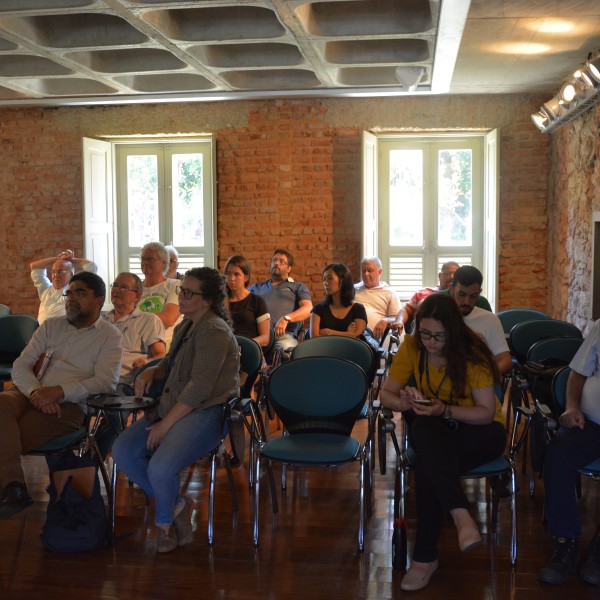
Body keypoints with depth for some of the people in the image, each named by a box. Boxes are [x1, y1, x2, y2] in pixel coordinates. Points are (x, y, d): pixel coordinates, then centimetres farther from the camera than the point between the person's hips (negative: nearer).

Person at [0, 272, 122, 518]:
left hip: (69, 405, -5)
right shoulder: (51, 326, 18)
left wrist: (58, 392, -21)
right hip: (31, 393, 5)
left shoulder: (109, 336, 4)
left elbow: (107, 381, -10)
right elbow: (20, 365, 10)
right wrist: (36, 391, -13)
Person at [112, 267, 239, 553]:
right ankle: (176, 504, 7)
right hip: (173, 407, 10)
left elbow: (199, 388, -21)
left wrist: (165, 424, -19)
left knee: (160, 469, -29)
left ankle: (164, 519, 7)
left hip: (205, 412, -10)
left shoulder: (214, 331, -15)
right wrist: (151, 372, 8)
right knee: (122, 450, -8)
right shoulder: (185, 326, 16)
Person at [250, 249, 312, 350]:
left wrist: (286, 319, -13)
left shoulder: (298, 287, 24)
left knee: (286, 347, -38)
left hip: (285, 334, -1)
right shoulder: (256, 288, 34)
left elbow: (308, 309, 6)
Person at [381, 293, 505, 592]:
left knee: (428, 463, -36)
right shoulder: (411, 347, -8)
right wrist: (404, 403, -23)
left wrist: (445, 411, -30)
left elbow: (486, 412, -15)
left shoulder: (472, 353, -17)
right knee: (423, 427, -37)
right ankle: (460, 515, -44)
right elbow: (386, 394, 1)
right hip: (433, 430, 3)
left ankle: (425, 557, -27)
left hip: (479, 430, -3)